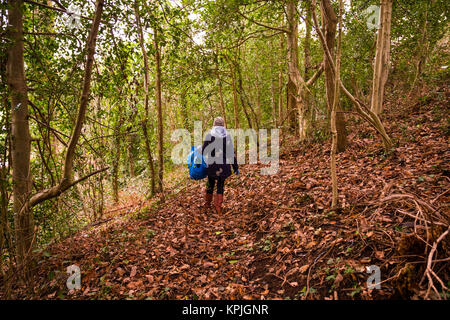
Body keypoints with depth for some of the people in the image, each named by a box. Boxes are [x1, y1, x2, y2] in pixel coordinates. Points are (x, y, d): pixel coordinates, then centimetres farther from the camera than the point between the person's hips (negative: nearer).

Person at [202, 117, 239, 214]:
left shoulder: (209, 135, -5)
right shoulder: (227, 136, -1)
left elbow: (204, 151, -5)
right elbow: (232, 153, -1)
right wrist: (235, 167, 5)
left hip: (212, 164, 0)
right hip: (224, 165, 0)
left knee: (210, 183, 17)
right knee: (221, 184, 12)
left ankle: (207, 203, 31)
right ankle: (218, 205, 3)